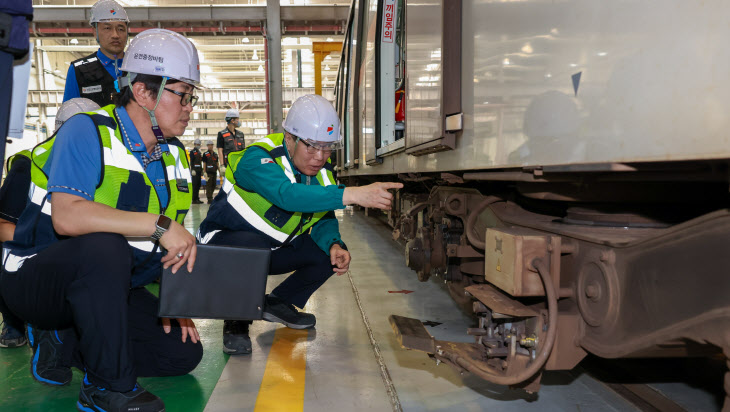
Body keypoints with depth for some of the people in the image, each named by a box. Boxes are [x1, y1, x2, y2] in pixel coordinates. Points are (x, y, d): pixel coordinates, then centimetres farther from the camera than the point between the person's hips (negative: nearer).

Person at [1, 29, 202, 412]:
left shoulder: (173, 157, 4)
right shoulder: (88, 132, -18)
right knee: (105, 247, -39)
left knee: (184, 351, -3)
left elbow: (170, 246, 8)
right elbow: (66, 217, -34)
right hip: (36, 280, -7)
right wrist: (158, 224, -37)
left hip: (108, 286, 7)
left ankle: (63, 341, 9)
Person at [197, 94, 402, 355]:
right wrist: (353, 195, -58)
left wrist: (334, 245, -26)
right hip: (225, 242, -6)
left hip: (269, 250, 7)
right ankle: (237, 321, -12)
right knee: (254, 246, -39)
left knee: (329, 253, -9)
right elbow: (288, 194, -49)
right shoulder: (257, 159, -29)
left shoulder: (321, 170, -6)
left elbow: (324, 218, -1)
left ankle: (279, 303, 12)